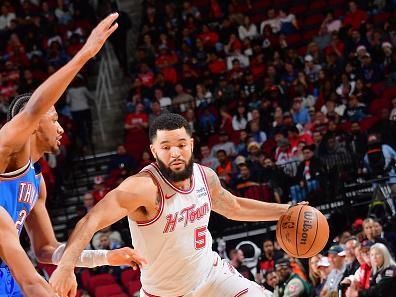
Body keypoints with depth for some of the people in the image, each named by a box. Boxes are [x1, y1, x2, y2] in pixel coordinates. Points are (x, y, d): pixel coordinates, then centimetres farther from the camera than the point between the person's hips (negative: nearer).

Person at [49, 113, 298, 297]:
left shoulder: (205, 176, -6)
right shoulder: (143, 187, -29)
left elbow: (234, 207, 17)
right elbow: (92, 220, -40)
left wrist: (284, 211, 15)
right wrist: (66, 266, -54)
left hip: (210, 274, 5)